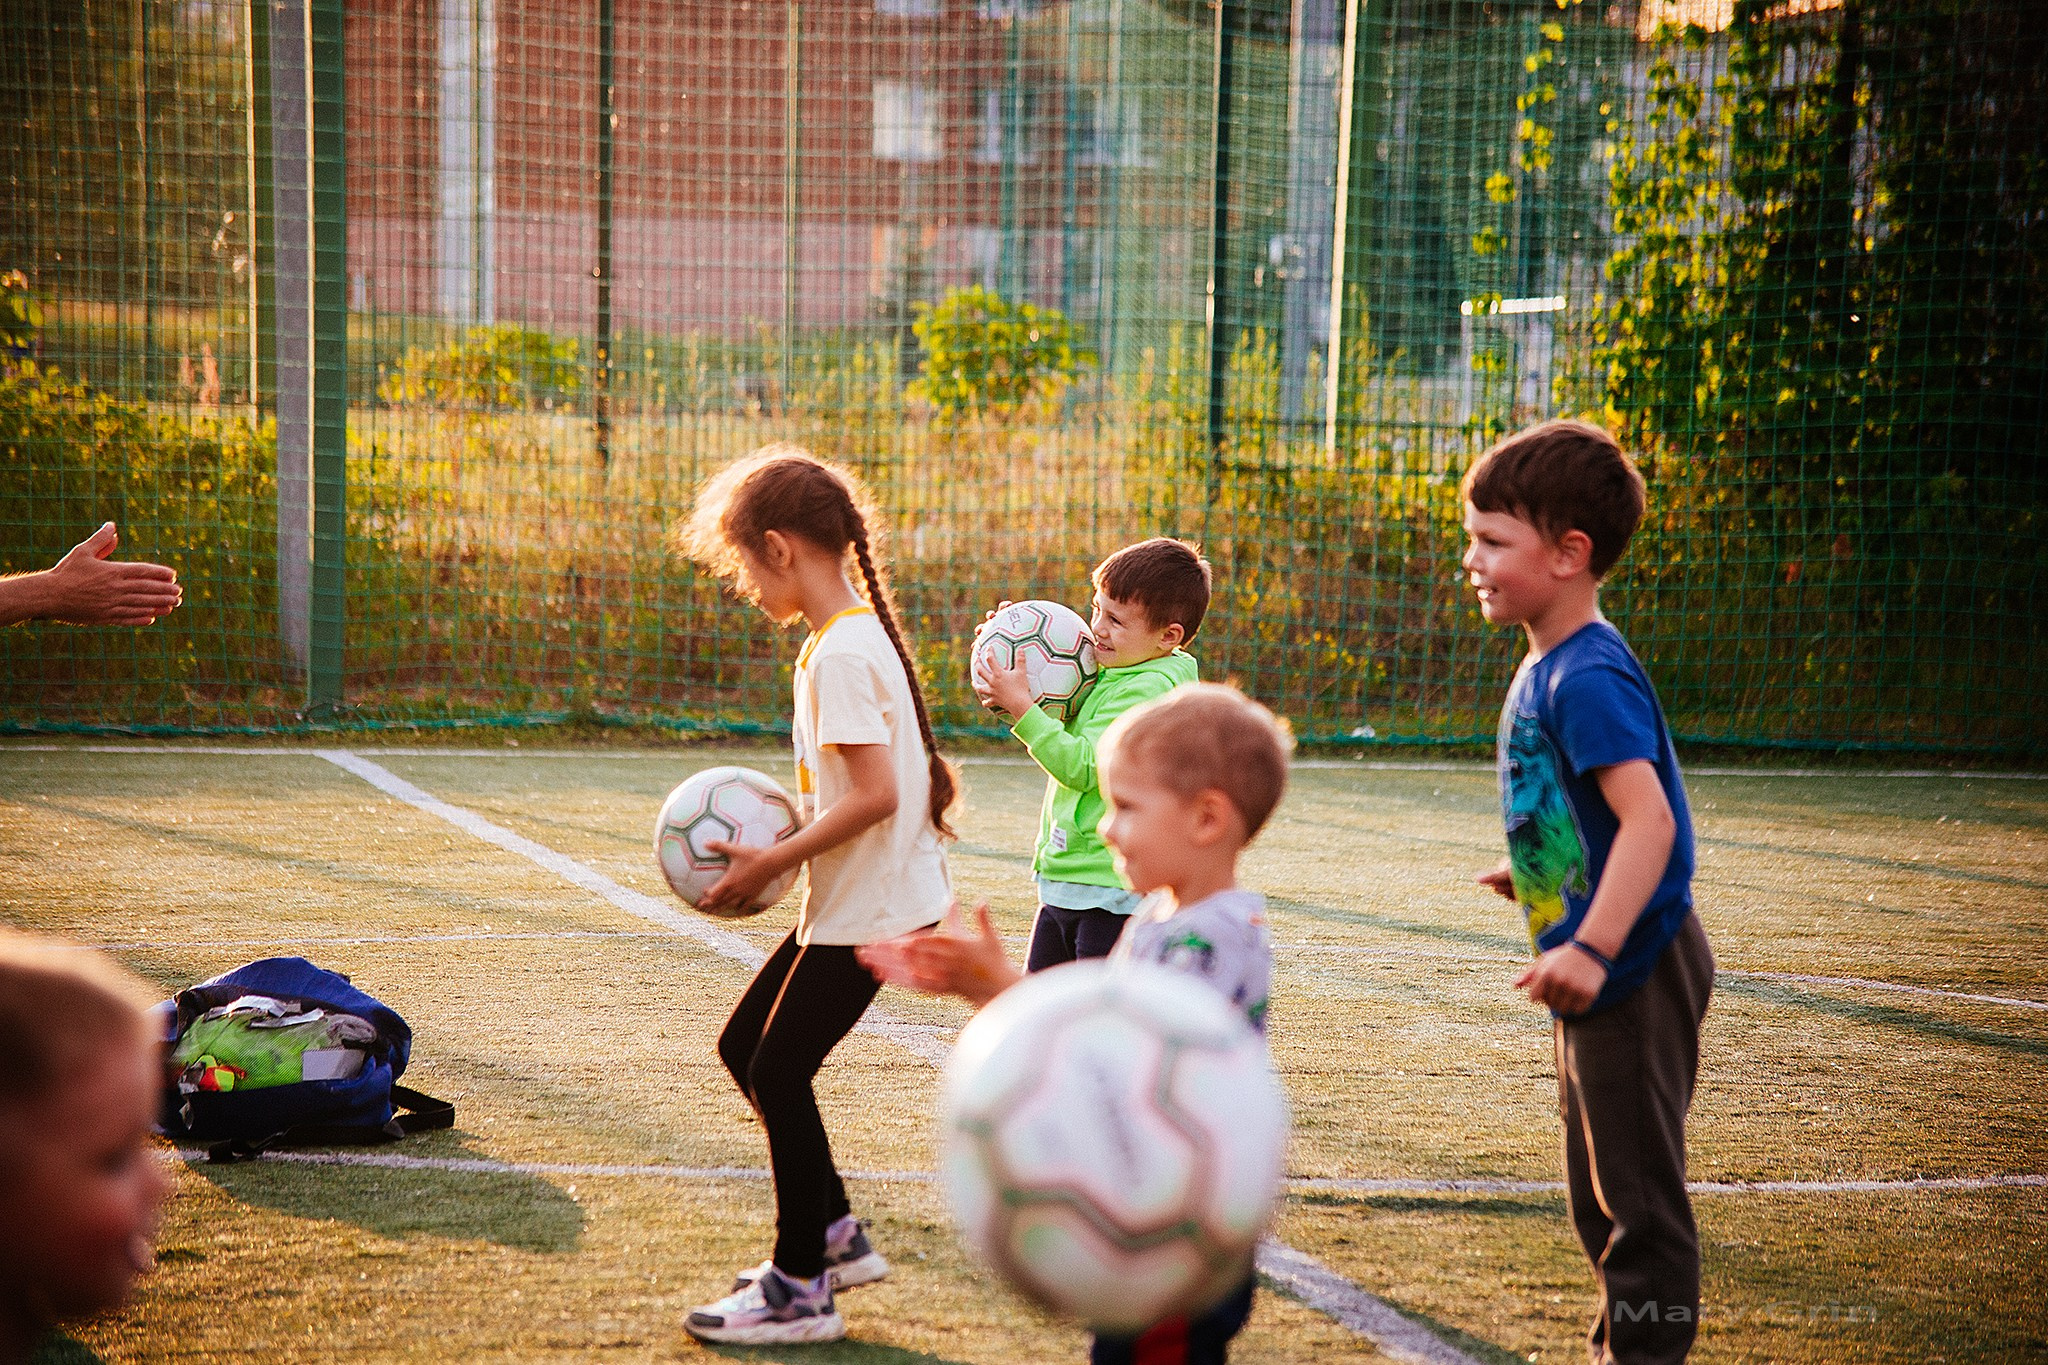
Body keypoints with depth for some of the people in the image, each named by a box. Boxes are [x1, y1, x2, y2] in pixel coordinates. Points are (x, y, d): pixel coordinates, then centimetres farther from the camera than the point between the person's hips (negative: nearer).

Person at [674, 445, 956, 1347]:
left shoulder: (841, 653, -20)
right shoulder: (852, 636, 11)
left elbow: (875, 796, -26)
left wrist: (773, 862, -19)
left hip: (872, 910, -10)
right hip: (847, 903, 10)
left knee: (779, 1072, -2)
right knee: (745, 1047, 16)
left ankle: (801, 1289, 9)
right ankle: (834, 1234, 24)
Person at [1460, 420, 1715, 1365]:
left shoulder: (1589, 677, -20)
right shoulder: (1546, 667, 11)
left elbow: (1649, 816, -30)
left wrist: (1593, 947, -35)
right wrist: (1534, 873, 24)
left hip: (1636, 968, -11)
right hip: (1605, 976, 11)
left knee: (1635, 1188, -3)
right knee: (1601, 1189, 20)